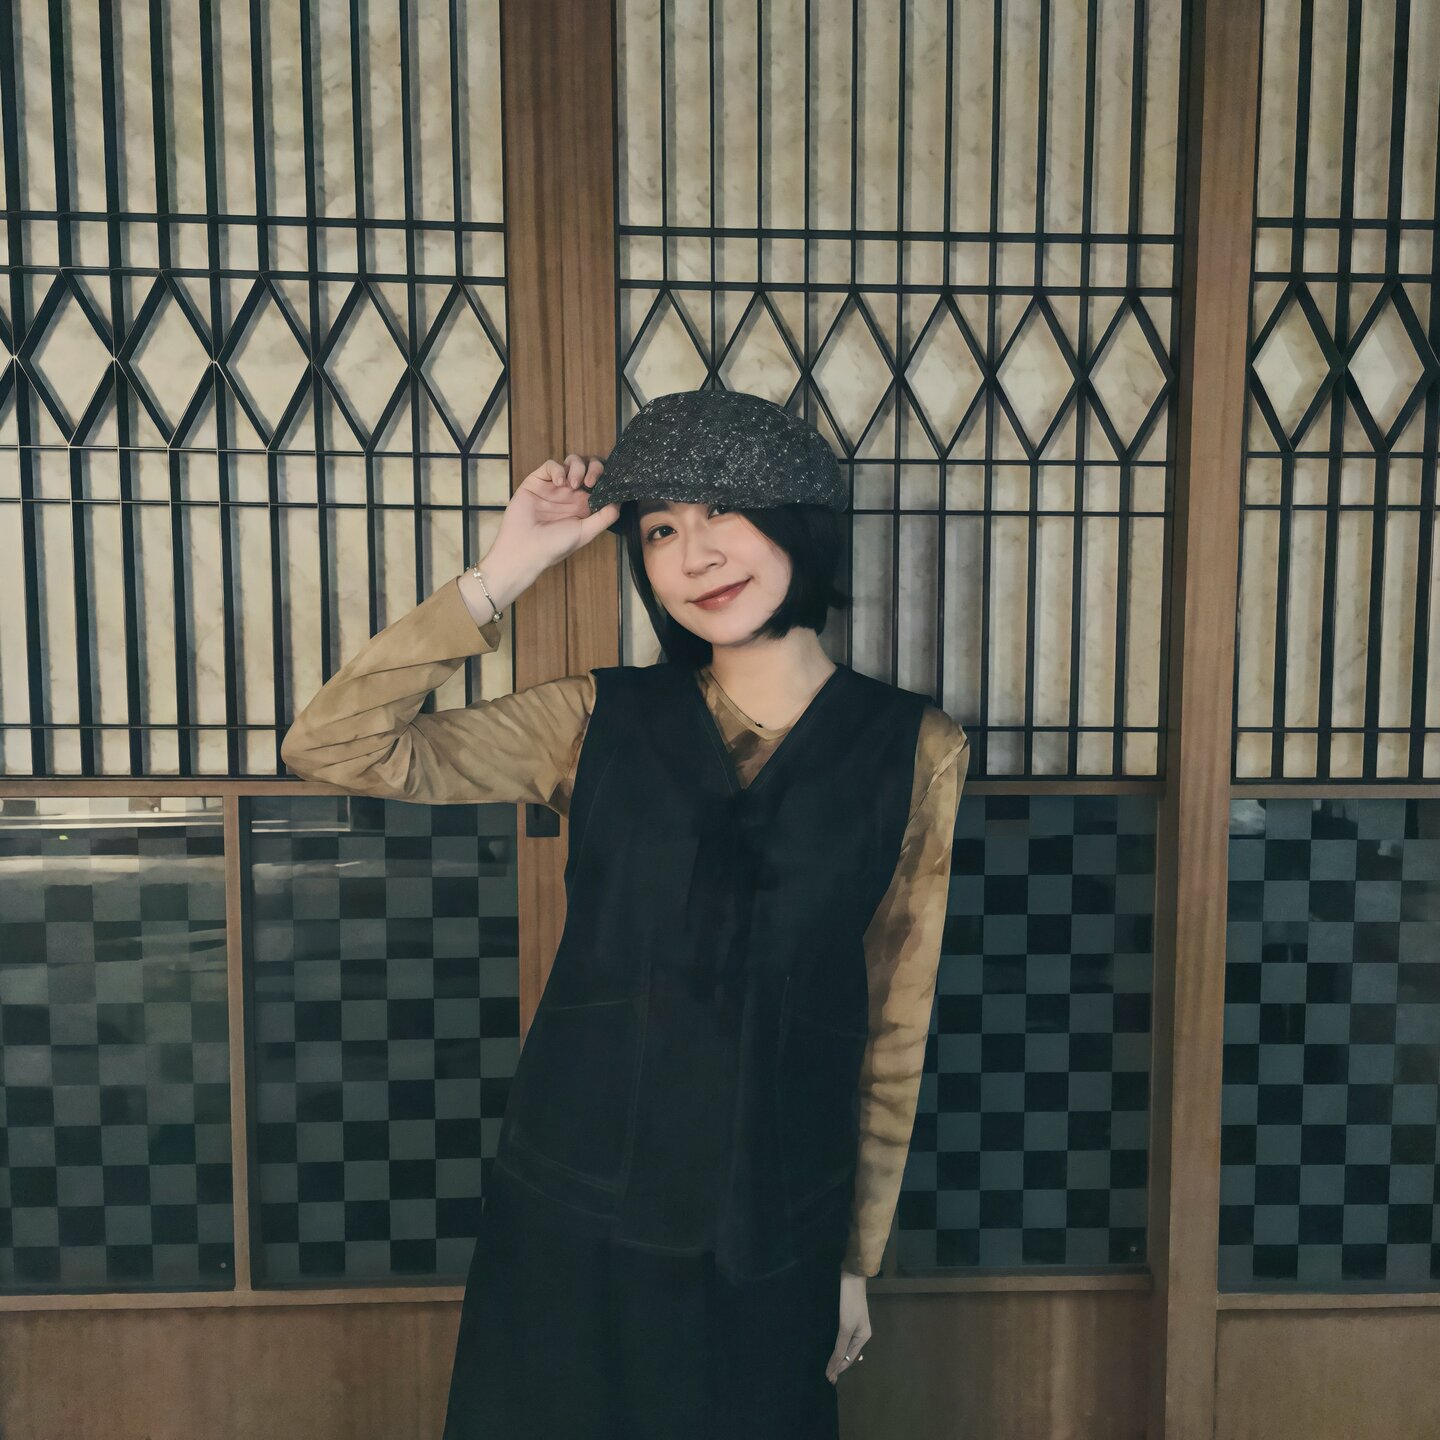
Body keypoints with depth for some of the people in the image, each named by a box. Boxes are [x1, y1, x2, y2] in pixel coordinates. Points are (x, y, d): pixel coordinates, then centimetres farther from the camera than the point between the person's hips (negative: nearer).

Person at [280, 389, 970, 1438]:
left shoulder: (916, 749, -5)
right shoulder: (602, 720, -3)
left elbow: (896, 1025, 0)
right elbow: (330, 748, -9)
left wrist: (859, 1257, 6)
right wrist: (501, 576, -13)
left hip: (773, 1235, 0)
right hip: (572, 1215, 1)